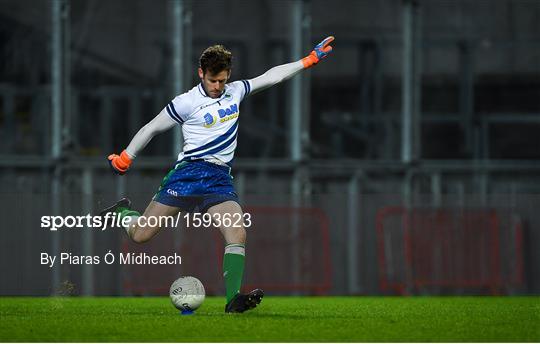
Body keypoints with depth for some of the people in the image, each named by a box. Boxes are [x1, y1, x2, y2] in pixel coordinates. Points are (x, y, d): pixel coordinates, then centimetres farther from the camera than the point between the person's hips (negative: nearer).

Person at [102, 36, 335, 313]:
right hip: (188, 172, -4)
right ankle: (123, 212, 32)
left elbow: (272, 76, 17)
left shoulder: (235, 92, 11)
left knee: (237, 234, -20)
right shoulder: (186, 103, -4)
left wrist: (310, 60, 16)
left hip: (220, 180, 4)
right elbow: (151, 129, 5)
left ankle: (233, 300, -25)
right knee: (140, 235, -2)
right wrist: (124, 158, 8)